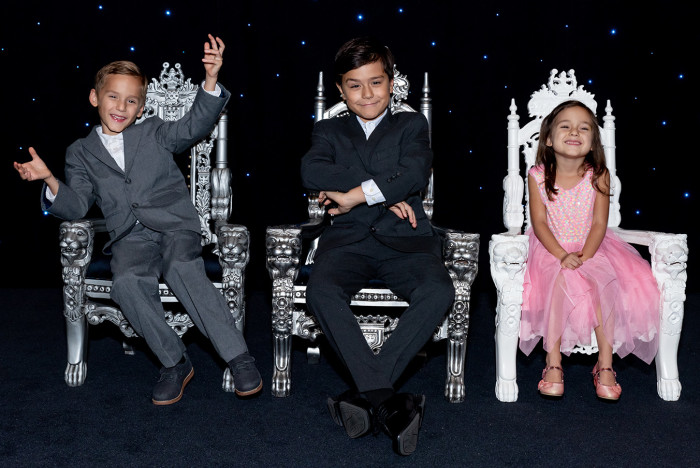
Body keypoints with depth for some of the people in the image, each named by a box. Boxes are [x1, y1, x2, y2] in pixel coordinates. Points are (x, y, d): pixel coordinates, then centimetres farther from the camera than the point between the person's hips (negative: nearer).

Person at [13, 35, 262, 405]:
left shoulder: (155, 134, 14)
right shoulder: (81, 153, 17)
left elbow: (195, 125, -1)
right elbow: (76, 207, 8)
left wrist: (210, 80, -17)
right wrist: (51, 182, -13)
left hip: (175, 225, -1)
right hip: (130, 238, 1)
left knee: (182, 268, -33)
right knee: (126, 282, -31)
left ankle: (238, 358, -27)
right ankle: (174, 363, -15)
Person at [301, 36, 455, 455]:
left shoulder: (411, 125, 17)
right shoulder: (329, 131, 20)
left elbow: (415, 174, -5)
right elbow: (312, 172, -4)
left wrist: (354, 194, -12)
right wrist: (385, 192, -11)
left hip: (405, 239, 0)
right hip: (349, 238, 1)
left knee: (438, 292, -31)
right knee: (321, 291, -32)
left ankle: (367, 393, -28)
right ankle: (389, 403, -33)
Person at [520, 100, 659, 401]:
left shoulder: (598, 175, -4)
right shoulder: (538, 176, -6)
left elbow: (599, 223, -6)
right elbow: (539, 222, -9)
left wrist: (584, 256, -22)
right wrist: (562, 255, -22)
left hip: (592, 248, 1)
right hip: (552, 249, -1)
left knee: (605, 285, -26)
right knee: (559, 279, -30)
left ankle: (605, 364, -16)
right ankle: (553, 362, -24)